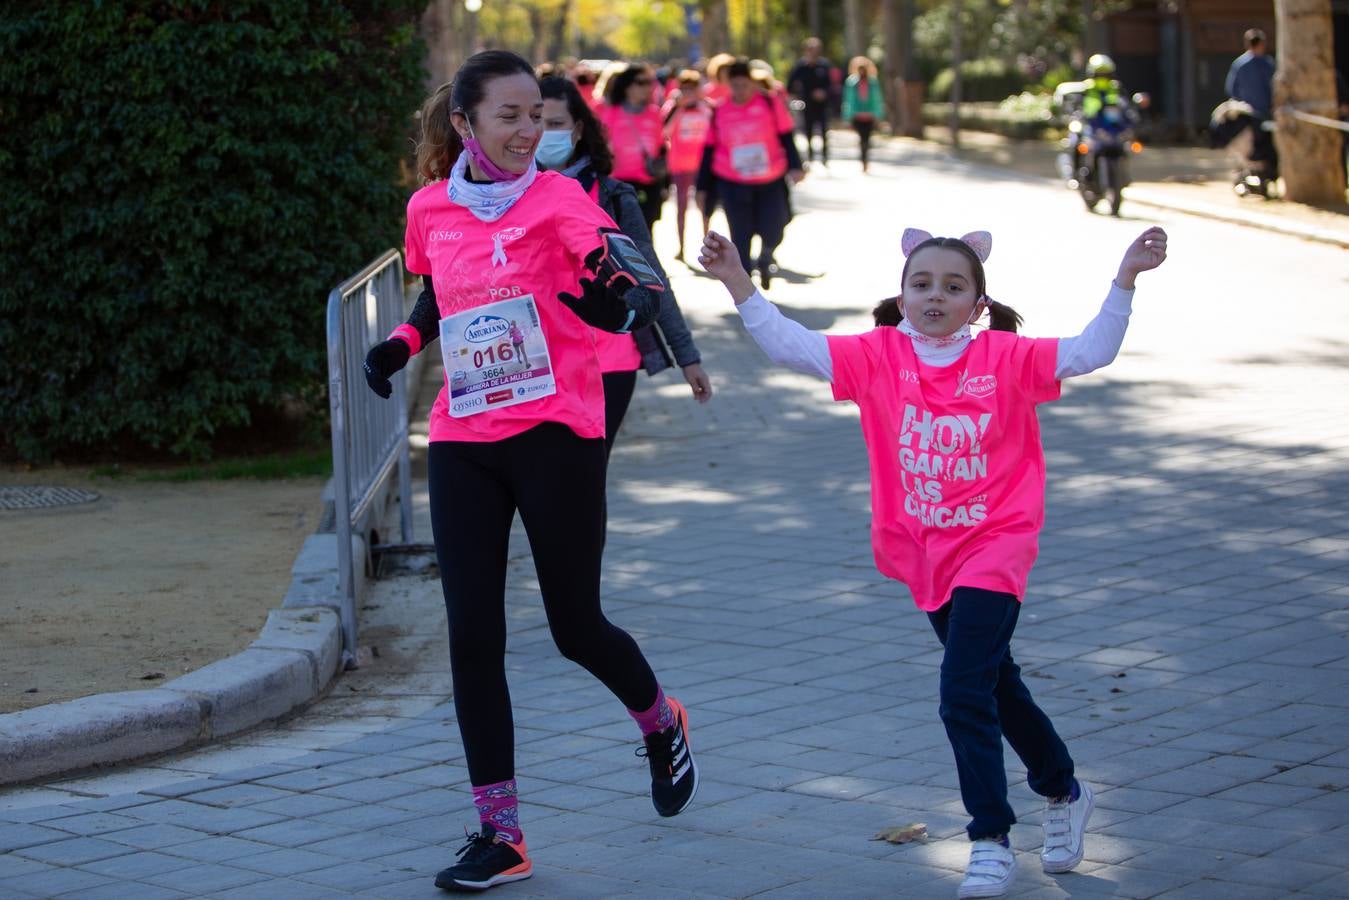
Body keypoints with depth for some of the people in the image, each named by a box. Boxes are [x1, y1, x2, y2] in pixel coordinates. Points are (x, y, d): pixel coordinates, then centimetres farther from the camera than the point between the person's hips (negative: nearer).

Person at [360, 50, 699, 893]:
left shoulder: (557, 199, -6)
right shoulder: (431, 210, 6)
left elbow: (627, 284, -18)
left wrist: (631, 300, -40)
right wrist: (403, 342, 7)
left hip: (555, 435, -4)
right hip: (462, 444, 4)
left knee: (575, 626, 5)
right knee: (472, 638, -1)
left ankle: (661, 724, 39)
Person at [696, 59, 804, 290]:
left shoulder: (770, 104, -3)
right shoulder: (720, 112, 0)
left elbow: (786, 138, 1)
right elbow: (709, 151, 7)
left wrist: (794, 166, -12)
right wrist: (703, 188, 7)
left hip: (771, 183, 0)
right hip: (733, 185, 0)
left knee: (773, 233, -2)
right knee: (741, 238, 0)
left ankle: (766, 258, 34)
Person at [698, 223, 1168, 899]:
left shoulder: (1006, 358, -8)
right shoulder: (879, 356, -3)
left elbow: (1091, 351, -12)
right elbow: (790, 345, -10)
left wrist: (1125, 278, -22)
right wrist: (738, 283, -20)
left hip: (992, 550, -4)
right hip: (925, 556, 4)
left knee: (964, 692, -15)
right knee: (995, 685, 20)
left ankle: (991, 842, -4)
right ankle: (1063, 792, 42)